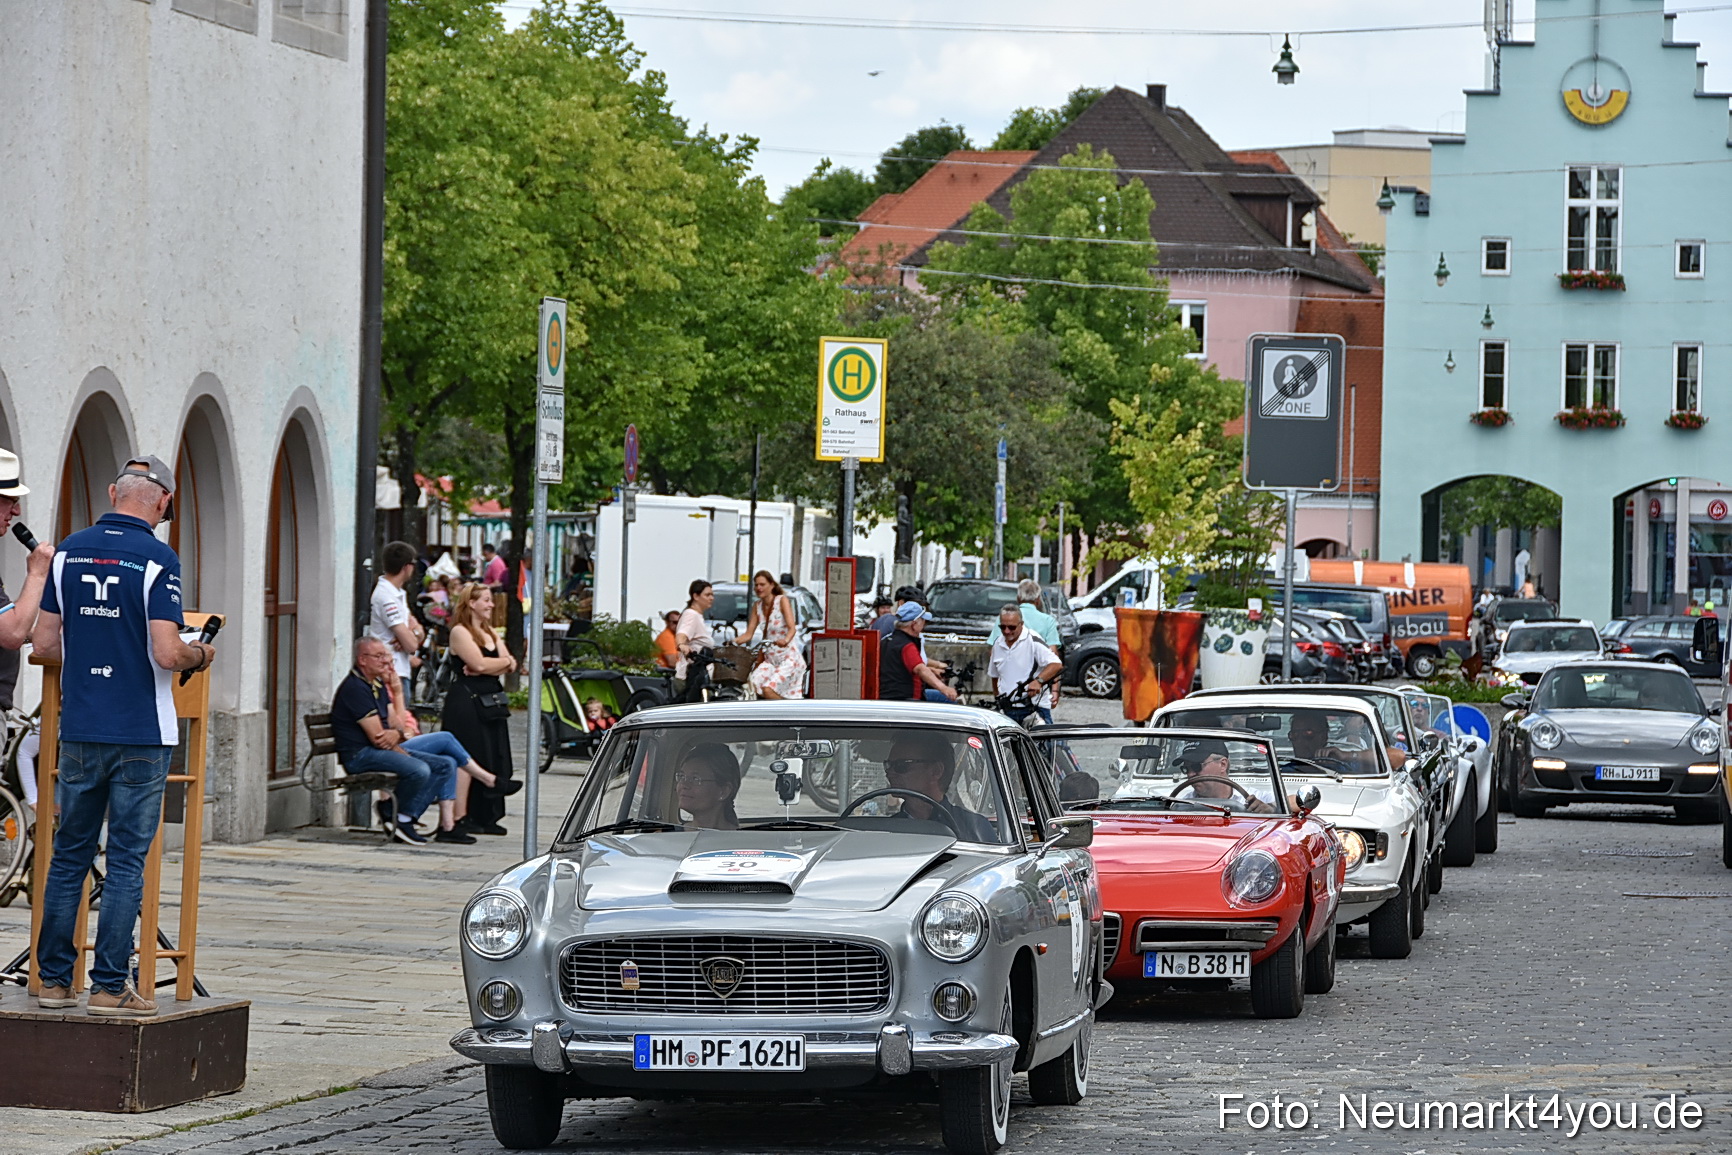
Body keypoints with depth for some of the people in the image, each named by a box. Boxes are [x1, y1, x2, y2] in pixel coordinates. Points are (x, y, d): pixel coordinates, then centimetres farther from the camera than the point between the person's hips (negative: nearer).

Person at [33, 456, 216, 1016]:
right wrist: (199, 654, 3)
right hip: (142, 734, -4)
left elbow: (44, 643, 5)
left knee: (69, 854, 13)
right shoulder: (158, 560, -11)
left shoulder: (69, 552, 3)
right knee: (127, 860, 0)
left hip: (79, 732, 4)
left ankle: (54, 977, 16)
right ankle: (109, 986, 0)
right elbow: (167, 653, -18)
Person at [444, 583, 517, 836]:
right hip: (467, 699, -9)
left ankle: (488, 816, 11)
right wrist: (504, 661, -1)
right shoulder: (460, 632, -7)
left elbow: (510, 665, 8)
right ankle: (462, 817, -8)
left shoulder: (490, 633, 19)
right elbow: (479, 663, -18)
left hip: (492, 699, 9)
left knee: (495, 758, 7)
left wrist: (489, 667, -11)